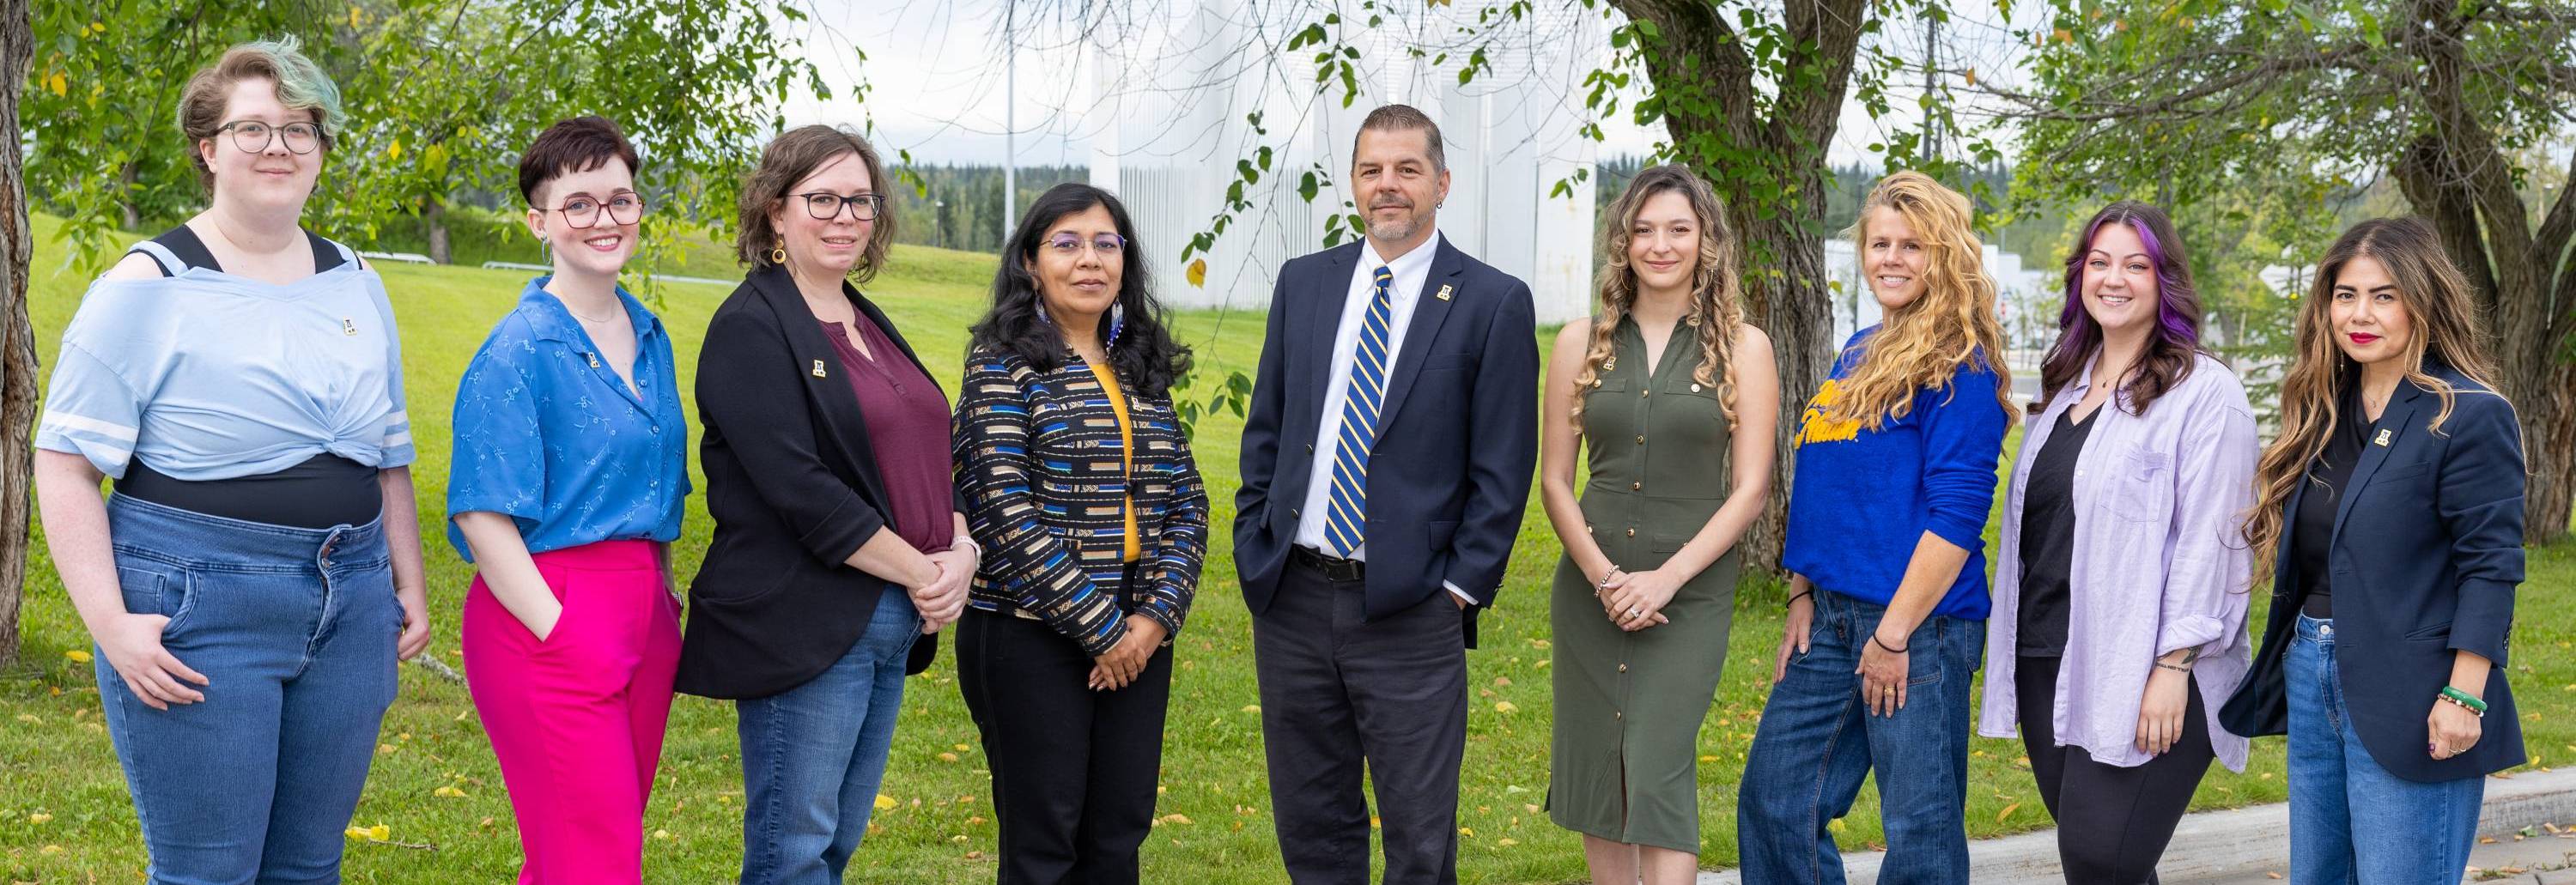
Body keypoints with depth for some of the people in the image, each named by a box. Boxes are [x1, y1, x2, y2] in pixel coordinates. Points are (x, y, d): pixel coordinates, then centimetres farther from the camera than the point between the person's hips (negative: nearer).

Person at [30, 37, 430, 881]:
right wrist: (109, 622, -15)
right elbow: (66, 462, -8)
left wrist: (409, 582, 15)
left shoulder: (353, 282, 12)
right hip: (199, 612, -5)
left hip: (350, 607, 5)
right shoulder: (149, 286, -6)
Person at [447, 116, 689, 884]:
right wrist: (562, 637, -18)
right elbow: (483, 516, -14)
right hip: (550, 619, -7)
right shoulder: (521, 350, -10)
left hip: (643, 616, 7)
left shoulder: (650, 337, 12)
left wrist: (664, 606, 14)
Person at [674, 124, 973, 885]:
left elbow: (930, 452, 17)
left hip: (892, 622, 8)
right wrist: (920, 570, -14)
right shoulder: (751, 329, -10)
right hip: (801, 623, -8)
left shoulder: (868, 324, 16)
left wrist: (961, 549, -3)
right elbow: (800, 488, -19)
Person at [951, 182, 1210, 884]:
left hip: (1137, 639, 5)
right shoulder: (1004, 366, -6)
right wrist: (1101, 628, -15)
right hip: (1032, 640, -5)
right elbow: (1007, 515, -14)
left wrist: (1157, 617, -6)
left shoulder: (1142, 371, 12)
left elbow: (1187, 503, 9)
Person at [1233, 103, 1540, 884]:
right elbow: (1266, 431, 13)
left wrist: (1462, 586, -9)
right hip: (1293, 594, 4)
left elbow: (1504, 467, -5)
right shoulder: (1304, 282, 9)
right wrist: (1252, 547, 6)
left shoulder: (1494, 303, -4)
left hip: (1410, 611, -4)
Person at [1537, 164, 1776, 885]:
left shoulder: (1742, 349, 0)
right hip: (1590, 583, 3)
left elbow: (1749, 488, -3)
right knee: (1596, 766, 7)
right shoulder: (1581, 343, 5)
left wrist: (1665, 580, -13)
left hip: (1690, 589, -3)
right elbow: (1554, 479, 6)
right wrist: (1602, 575, -8)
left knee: (1660, 770, -11)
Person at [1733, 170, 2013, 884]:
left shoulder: (1958, 366, -10)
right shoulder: (1857, 355, 14)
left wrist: (1894, 635, -18)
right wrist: (1803, 597, 12)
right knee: (1771, 801, 11)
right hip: (1831, 618, 8)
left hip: (1918, 622, -8)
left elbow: (1956, 516, -16)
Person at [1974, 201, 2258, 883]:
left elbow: (2205, 539, -13)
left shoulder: (2204, 392, -7)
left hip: (2141, 675, -7)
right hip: (2048, 666, 7)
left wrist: (2174, 666, -18)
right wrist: (2013, 648, 18)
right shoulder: (2066, 385, 16)